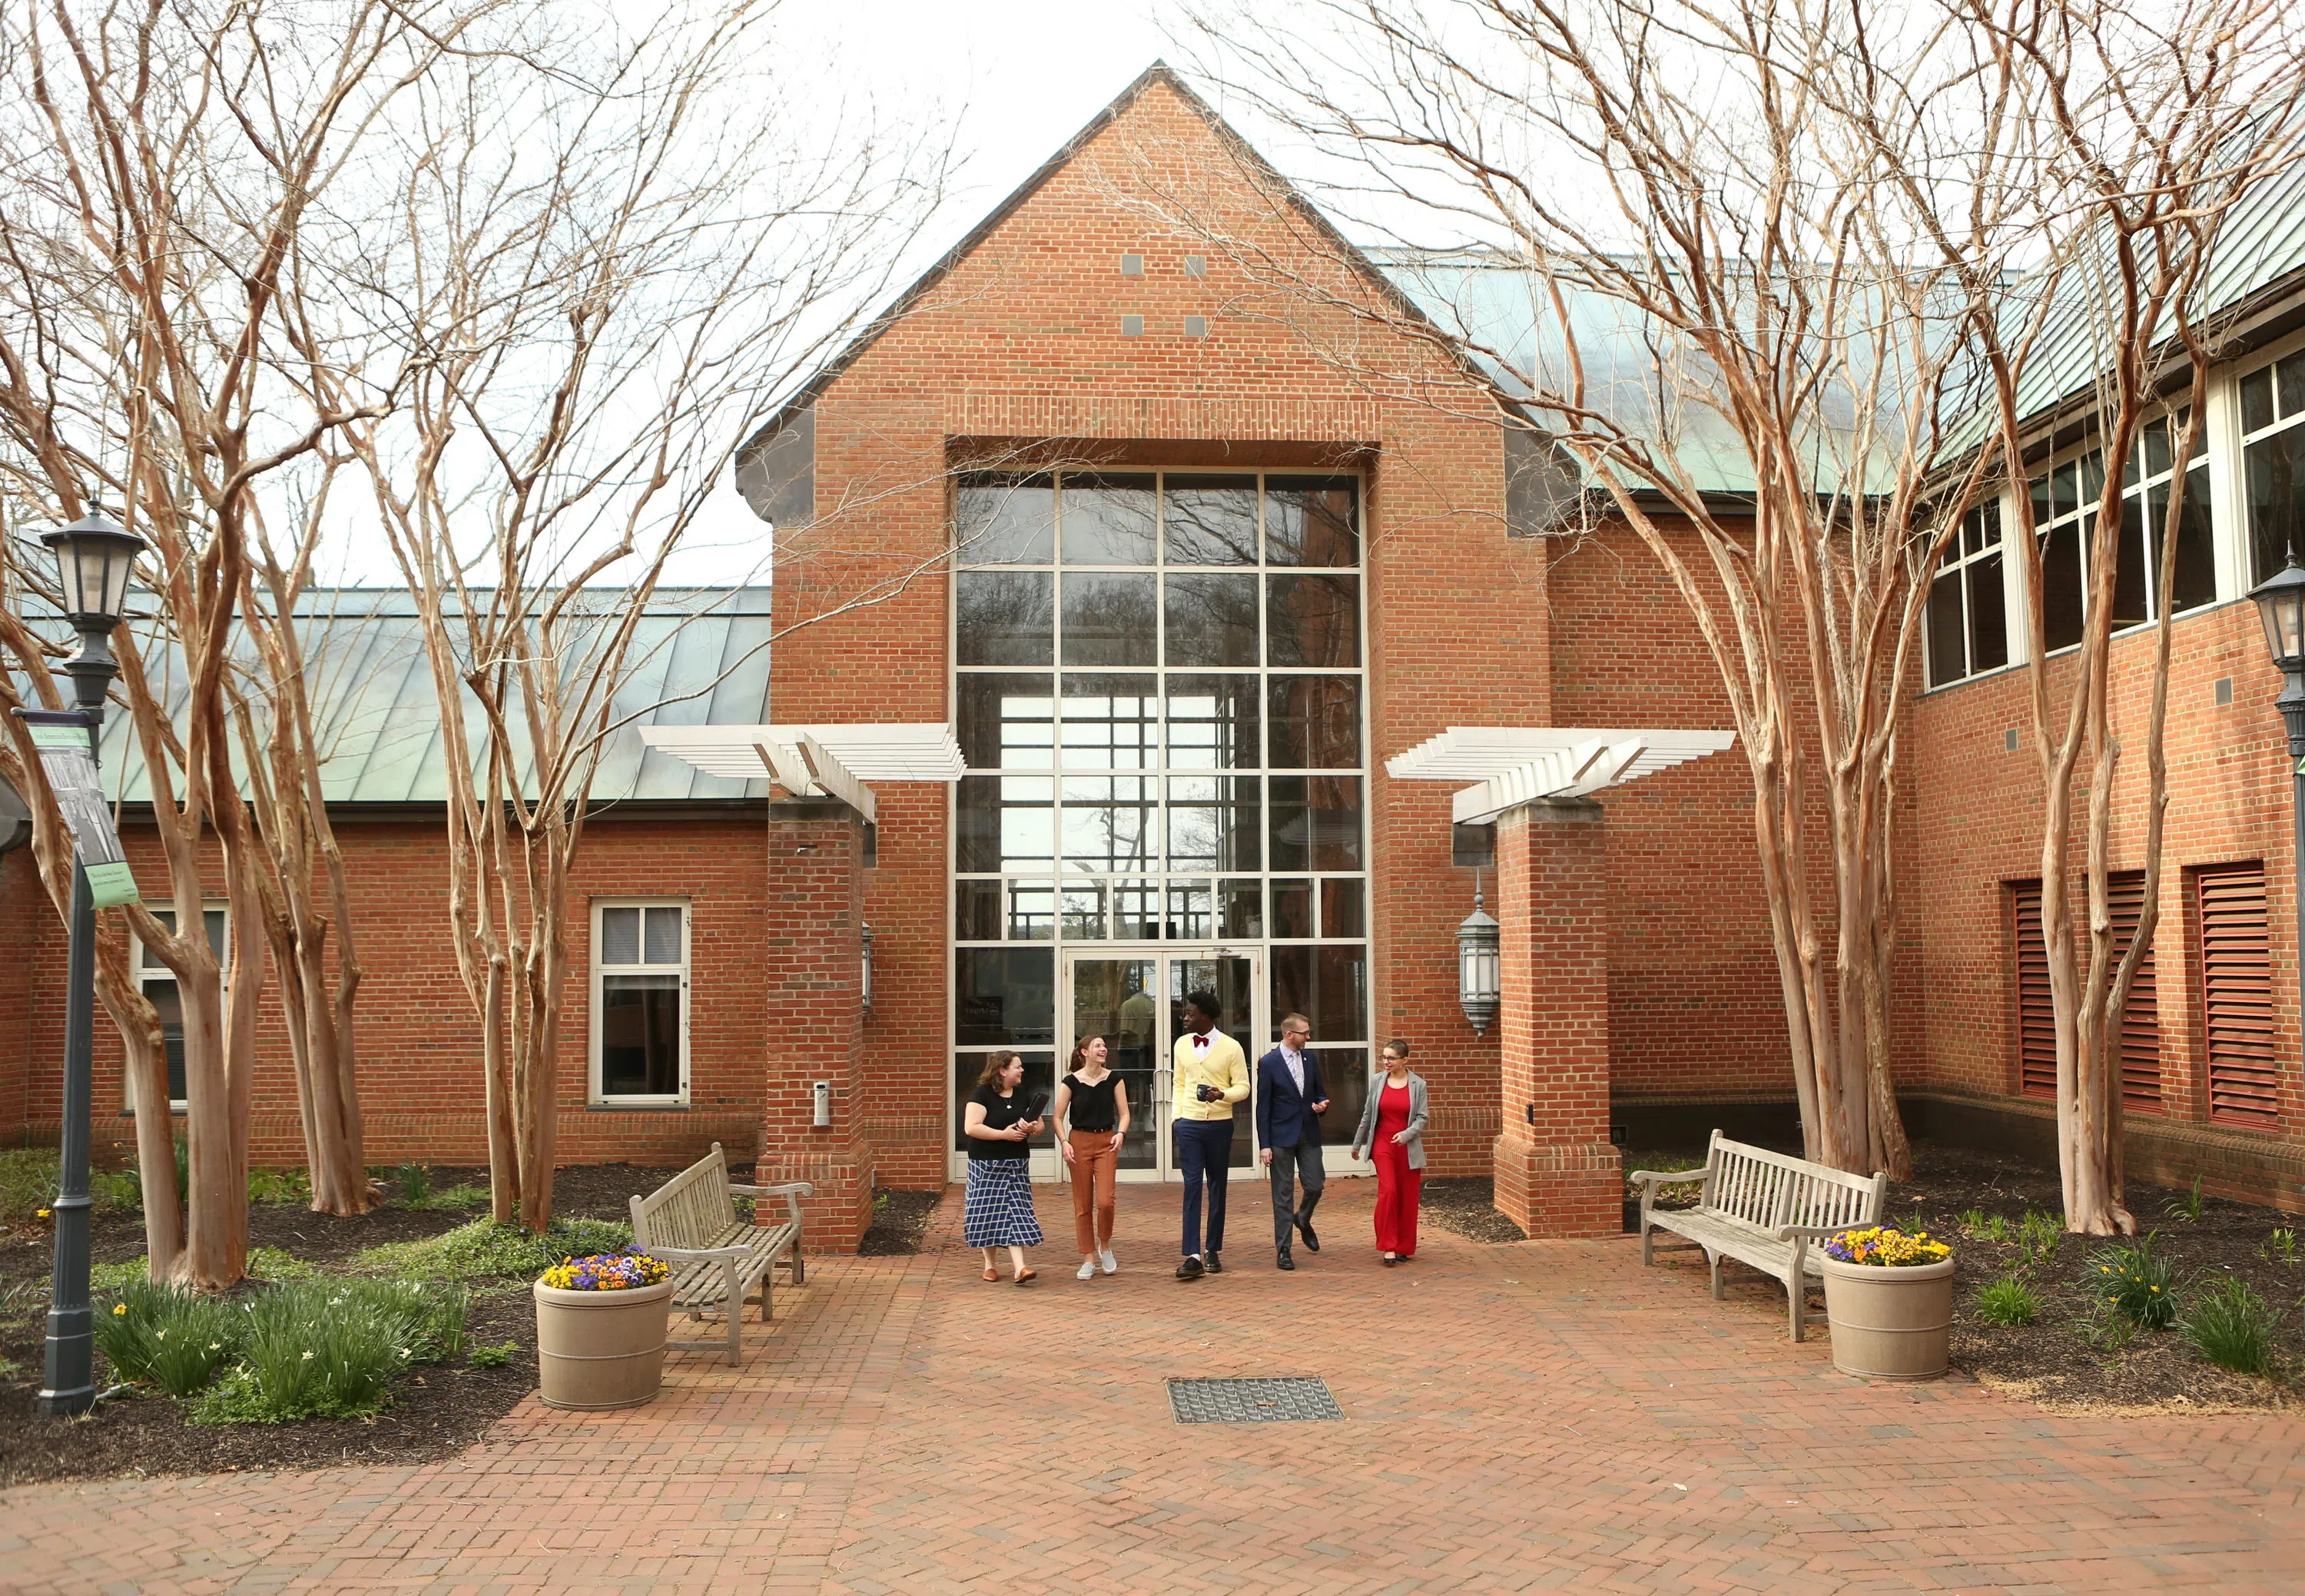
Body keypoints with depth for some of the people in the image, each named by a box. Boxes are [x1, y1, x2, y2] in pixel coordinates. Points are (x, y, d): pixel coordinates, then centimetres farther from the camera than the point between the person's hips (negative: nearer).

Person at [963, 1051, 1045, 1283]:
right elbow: (971, 1127, -18)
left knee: (1017, 1212, -3)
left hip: (1017, 1164, 4)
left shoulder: (1023, 1096, 10)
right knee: (988, 1212, 1)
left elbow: (1039, 1124, 15)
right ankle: (989, 1265, 18)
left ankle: (1020, 1268, -9)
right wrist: (1004, 1134, -21)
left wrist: (1032, 1128, -9)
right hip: (987, 1165, -4)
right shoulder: (982, 1094, -8)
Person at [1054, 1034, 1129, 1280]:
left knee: (1105, 1201, -13)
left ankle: (1105, 1246, 13)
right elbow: (1058, 1117, 0)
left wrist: (1120, 1133, -15)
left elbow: (1124, 1113, 4)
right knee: (1083, 1204, 2)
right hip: (1079, 1142, -1)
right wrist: (1064, 1142, -14)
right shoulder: (1071, 1081, -3)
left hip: (1106, 1142, 1)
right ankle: (1088, 1259, 12)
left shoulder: (1114, 1079, 2)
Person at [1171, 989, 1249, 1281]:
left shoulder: (1231, 1048, -5)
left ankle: (1213, 1251, 18)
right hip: (1189, 1125, 2)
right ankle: (1193, 1256, -11)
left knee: (1217, 1186, 8)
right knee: (1192, 1186, -6)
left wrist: (1222, 1094, -21)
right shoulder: (1182, 1044, 7)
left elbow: (1243, 1087, -2)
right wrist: (1177, 1116, 6)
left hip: (1220, 1125, -2)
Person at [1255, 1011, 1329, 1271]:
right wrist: (1265, 1145, -10)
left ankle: (1303, 1220, 37)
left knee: (1316, 1186, 4)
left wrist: (1322, 1104, -7)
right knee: (1283, 1195, 0)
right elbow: (1263, 1107, -6)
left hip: (1309, 1135, 4)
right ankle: (1283, 1250, 7)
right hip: (1282, 1137, -4)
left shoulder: (1311, 1060, 7)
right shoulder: (1268, 1063, -7)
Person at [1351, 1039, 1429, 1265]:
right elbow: (1368, 1115, 11)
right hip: (1383, 1144, 0)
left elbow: (1423, 1117, -3)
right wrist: (1357, 1144, 17)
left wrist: (1406, 1134, -20)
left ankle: (1404, 1248, 18)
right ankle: (1388, 1247, -9)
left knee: (1408, 1197, 4)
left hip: (1408, 1148, 0)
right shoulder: (1379, 1082, 3)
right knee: (1388, 1191, -16)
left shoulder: (1418, 1085, -1)